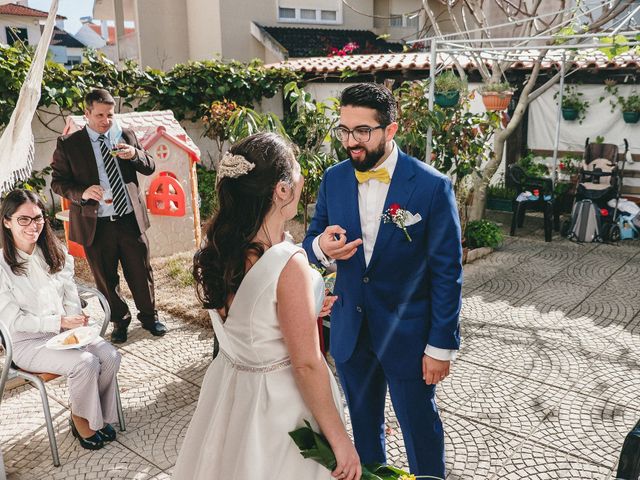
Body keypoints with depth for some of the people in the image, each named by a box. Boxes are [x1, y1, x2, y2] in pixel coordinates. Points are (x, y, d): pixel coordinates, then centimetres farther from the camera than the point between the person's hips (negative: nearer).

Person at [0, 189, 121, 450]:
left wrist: (76, 321, -12)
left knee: (111, 356, -18)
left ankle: (98, 416, 5)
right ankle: (81, 419, 1)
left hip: (65, 330, 5)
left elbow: (71, 297, 7)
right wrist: (59, 321, -22)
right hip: (28, 343, -5)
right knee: (84, 363, -28)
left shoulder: (55, 253, 3)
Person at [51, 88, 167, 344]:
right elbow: (57, 181, -2)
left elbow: (150, 168, 8)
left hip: (130, 219, 2)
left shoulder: (126, 135, 5)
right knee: (106, 279, 12)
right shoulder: (68, 144, -2)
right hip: (96, 224, -1)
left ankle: (148, 316, 32)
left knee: (141, 272, 11)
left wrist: (134, 154, -14)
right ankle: (119, 321, 33)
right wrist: (82, 192, -21)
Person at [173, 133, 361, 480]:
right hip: (279, 401, -7)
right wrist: (341, 441, -13)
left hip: (229, 388, 7)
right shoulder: (289, 264, -29)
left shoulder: (217, 249, -8)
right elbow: (307, 366, -23)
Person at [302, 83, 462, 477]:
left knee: (420, 426, 15)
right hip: (350, 332, 4)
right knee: (363, 425, 22)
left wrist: (441, 346, -11)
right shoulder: (334, 179, -3)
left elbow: (447, 272, -12)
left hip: (408, 333, -4)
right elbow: (312, 241, 6)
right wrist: (321, 246, -19)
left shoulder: (432, 186, -16)